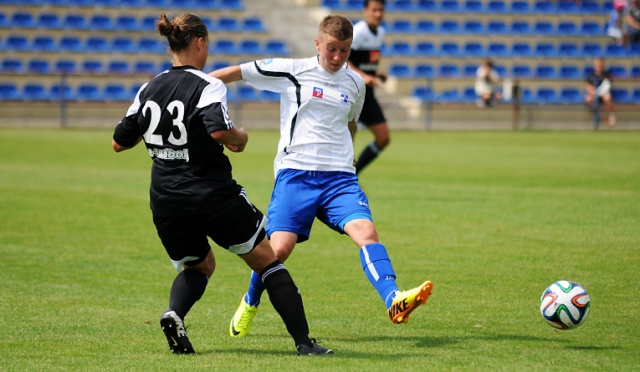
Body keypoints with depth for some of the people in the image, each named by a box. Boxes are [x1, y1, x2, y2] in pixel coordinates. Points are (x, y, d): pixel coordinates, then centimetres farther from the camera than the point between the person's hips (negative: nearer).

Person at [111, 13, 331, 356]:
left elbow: (119, 143, 12)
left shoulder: (148, 90, 7)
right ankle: (303, 341, 3)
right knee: (266, 261, 10)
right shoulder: (207, 86, -10)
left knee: (198, 266, 28)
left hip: (166, 202, 5)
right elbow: (219, 130, -27)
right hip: (215, 197, -5)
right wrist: (240, 138, -6)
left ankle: (173, 314, -3)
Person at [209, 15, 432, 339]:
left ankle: (394, 301, -37)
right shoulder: (291, 71, 1)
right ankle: (249, 304, 17)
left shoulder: (355, 83, 13)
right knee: (279, 248, -13)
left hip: (340, 177, 3)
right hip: (295, 174, -3)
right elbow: (234, 73, 4)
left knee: (366, 231, -22)